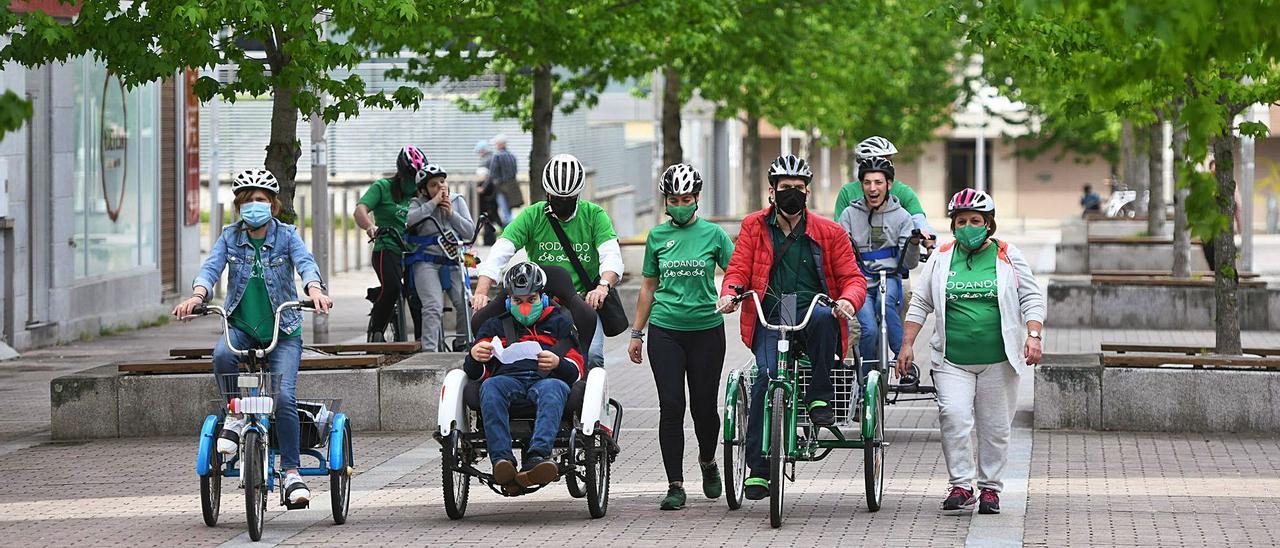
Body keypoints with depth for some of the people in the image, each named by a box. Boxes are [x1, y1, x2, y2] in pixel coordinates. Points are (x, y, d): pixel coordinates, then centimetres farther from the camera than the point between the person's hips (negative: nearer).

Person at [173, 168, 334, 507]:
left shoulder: (286, 235, -2)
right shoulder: (230, 237, 3)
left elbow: (305, 262, -20)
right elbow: (211, 267, -11)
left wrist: (314, 289, -42)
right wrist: (198, 295, -33)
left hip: (283, 330, -1)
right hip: (241, 326, 1)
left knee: (283, 396, -19)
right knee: (222, 354, -34)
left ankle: (291, 472, -11)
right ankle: (235, 418, -10)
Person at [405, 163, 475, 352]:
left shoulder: (457, 201, 12)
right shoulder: (418, 203, 4)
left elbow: (469, 231, 5)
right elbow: (410, 220, -18)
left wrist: (451, 214, -7)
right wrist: (433, 203, -17)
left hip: (453, 262, 3)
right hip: (427, 261, -3)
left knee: (465, 304, -13)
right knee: (433, 307, -19)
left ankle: (463, 343, 9)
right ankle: (429, 350, -20)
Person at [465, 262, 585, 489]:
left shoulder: (559, 323, 27)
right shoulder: (495, 326, 31)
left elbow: (577, 372, 15)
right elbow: (475, 374, 20)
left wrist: (558, 363, -9)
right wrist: (474, 356, -4)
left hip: (547, 379, -1)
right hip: (509, 378, 1)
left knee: (553, 388, -39)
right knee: (490, 387, -36)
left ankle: (537, 456, -61)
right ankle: (502, 460, -52)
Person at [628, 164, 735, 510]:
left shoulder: (713, 234, 2)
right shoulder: (657, 236, 8)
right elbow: (649, 287, 14)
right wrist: (636, 332, 13)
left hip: (706, 329, -1)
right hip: (665, 330, 1)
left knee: (704, 405, 4)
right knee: (671, 407, -6)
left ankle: (708, 462, 34)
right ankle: (675, 485, -2)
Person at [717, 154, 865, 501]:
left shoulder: (829, 233, 9)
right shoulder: (754, 227, 13)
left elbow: (852, 278, 6)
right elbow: (738, 270, 7)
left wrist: (848, 301, -18)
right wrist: (729, 293, -17)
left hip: (812, 313, 0)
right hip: (769, 318, 0)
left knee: (824, 315, -38)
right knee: (767, 375, -26)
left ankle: (820, 398, -21)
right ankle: (758, 468, -20)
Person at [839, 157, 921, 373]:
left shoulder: (901, 216, 3)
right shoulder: (850, 214, 3)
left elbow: (909, 263, 0)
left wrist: (914, 244, -20)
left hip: (889, 276, 0)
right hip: (861, 281, 0)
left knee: (885, 301, -34)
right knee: (869, 330, -23)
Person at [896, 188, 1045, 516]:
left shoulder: (1008, 257, 5)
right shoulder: (941, 259, 8)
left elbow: (1032, 299, 6)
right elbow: (920, 303, 13)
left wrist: (1033, 336, -9)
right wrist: (907, 344, 7)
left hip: (998, 360, 0)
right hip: (952, 362, 0)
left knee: (995, 427, 4)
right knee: (954, 416, -17)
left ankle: (990, 488, 17)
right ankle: (961, 486, -12)